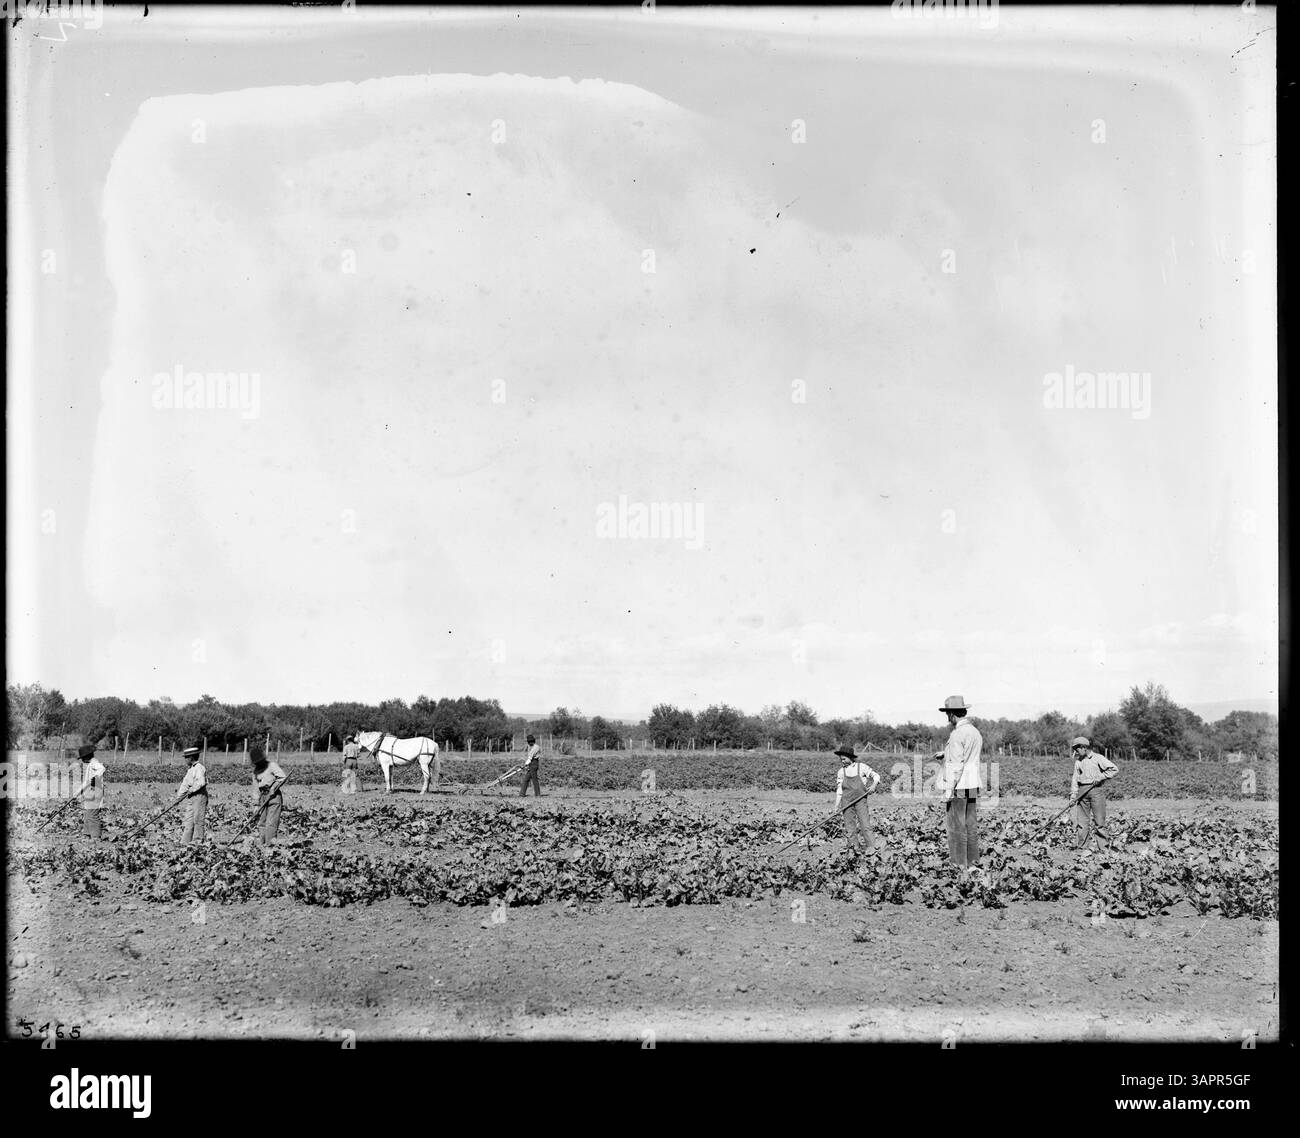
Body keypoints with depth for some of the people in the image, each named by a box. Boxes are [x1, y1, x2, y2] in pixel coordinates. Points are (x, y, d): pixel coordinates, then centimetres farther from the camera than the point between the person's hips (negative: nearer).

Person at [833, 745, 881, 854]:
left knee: (865, 825, -10)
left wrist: (874, 784, -15)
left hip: (860, 801, -3)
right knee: (849, 827, -1)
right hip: (847, 802, 3)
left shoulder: (861, 767, 0)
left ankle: (869, 848, -10)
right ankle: (854, 848, 3)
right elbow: (839, 790, 11)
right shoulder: (841, 771, 8)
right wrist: (836, 806, 7)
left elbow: (876, 776, 6)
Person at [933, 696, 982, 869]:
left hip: (958, 786, -8)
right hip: (973, 785, 8)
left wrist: (949, 789, -16)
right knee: (971, 825, 11)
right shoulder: (975, 732, 11)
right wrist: (945, 753, 31)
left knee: (957, 827, -2)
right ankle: (973, 863, 13)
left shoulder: (957, 734, -15)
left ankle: (960, 865, 0)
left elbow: (956, 764, -18)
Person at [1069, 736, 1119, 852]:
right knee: (1081, 820, 1)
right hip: (1082, 791, 5)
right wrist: (1073, 795, 3)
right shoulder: (1078, 761, 14)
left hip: (1096, 789, -5)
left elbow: (1115, 769, -7)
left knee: (1099, 820, -6)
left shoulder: (1098, 758, -2)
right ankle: (1079, 846, 3)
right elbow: (1075, 779, 13)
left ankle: (1107, 843, 2)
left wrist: (1101, 777, -13)